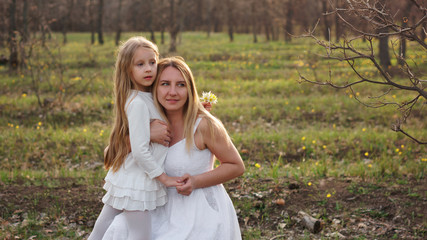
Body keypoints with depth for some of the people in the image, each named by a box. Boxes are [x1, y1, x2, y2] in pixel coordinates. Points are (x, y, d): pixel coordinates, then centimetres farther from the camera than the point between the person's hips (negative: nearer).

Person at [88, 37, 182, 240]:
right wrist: (163, 178, -15)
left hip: (124, 178, 9)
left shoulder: (148, 98, 7)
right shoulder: (137, 103, -20)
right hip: (136, 182, -9)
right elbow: (140, 150, -23)